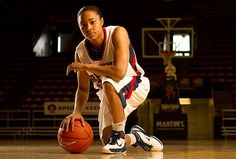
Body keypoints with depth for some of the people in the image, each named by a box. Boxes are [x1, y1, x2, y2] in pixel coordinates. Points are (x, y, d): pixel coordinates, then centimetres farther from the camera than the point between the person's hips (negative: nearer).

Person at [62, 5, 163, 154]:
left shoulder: (117, 33, -26)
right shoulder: (80, 51, -10)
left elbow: (119, 72, -38)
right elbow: (83, 88, -2)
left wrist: (85, 66, -30)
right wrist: (77, 111, -21)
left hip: (136, 86, -6)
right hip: (111, 95, 6)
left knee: (109, 83, -38)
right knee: (107, 140, -3)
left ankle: (119, 137, -21)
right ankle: (135, 136, 31)